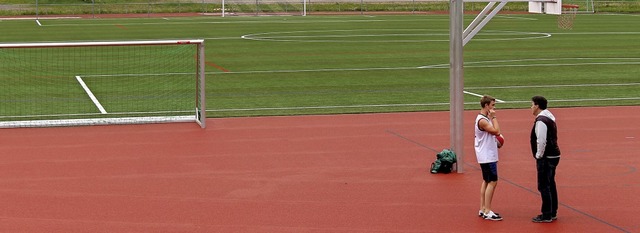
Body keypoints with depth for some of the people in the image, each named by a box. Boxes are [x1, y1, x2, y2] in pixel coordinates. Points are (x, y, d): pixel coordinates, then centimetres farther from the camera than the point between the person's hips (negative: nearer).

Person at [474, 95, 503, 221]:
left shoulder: (485, 118, 13)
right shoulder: (482, 120, -20)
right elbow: (497, 131, -24)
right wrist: (493, 117, -16)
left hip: (488, 155, 11)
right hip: (487, 157, -11)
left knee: (486, 181, 14)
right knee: (492, 182, -10)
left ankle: (482, 209, 19)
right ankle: (487, 212, -9)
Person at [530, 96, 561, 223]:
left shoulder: (541, 121, -18)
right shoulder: (549, 117, 14)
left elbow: (541, 141, -24)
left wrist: (538, 156, -12)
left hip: (546, 158, -10)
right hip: (553, 155, 10)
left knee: (544, 186, -5)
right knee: (550, 185, 16)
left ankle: (546, 215, -1)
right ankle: (552, 213, 23)